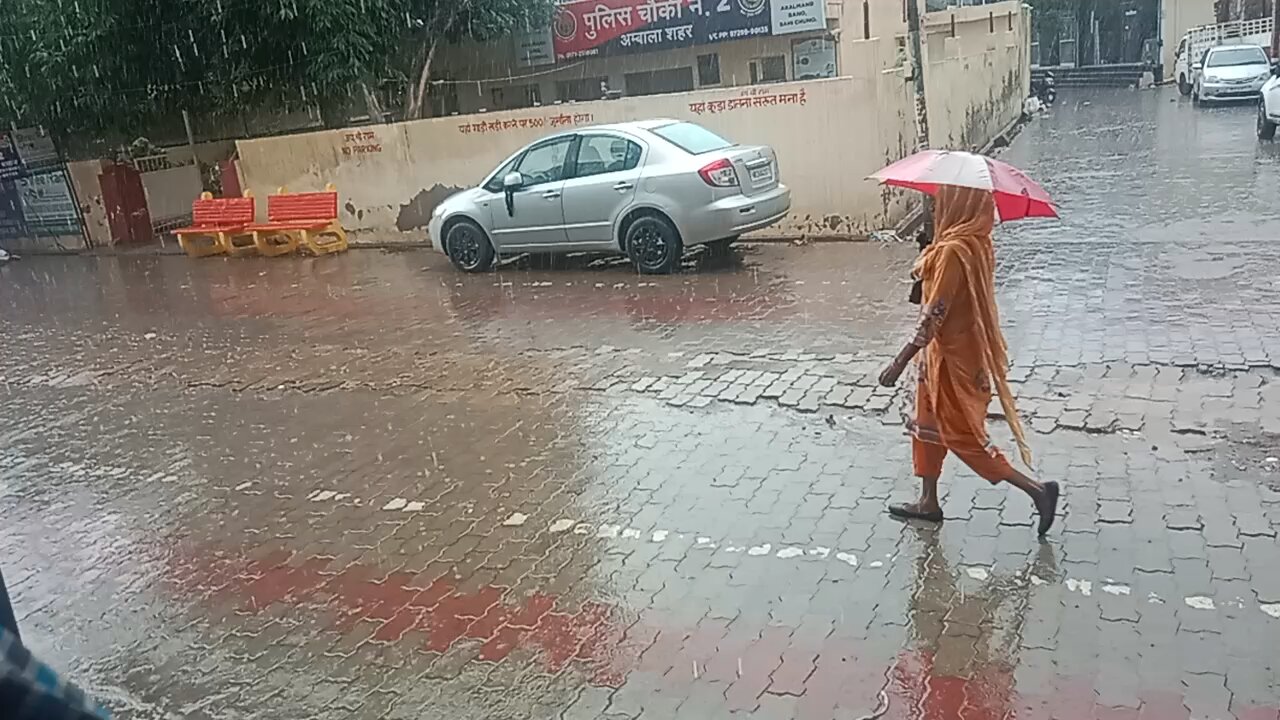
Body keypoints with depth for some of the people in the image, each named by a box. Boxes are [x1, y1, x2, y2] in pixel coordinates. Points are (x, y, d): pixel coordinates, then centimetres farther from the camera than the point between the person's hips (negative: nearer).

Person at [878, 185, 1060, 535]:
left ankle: (1036, 489, 8)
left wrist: (900, 362, -24)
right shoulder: (977, 243, 1)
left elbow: (934, 316, -27)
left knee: (962, 436, 4)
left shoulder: (954, 250, -26)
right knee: (927, 423, 20)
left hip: (952, 358, -9)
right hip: (964, 350, 9)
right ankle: (928, 501, 31)